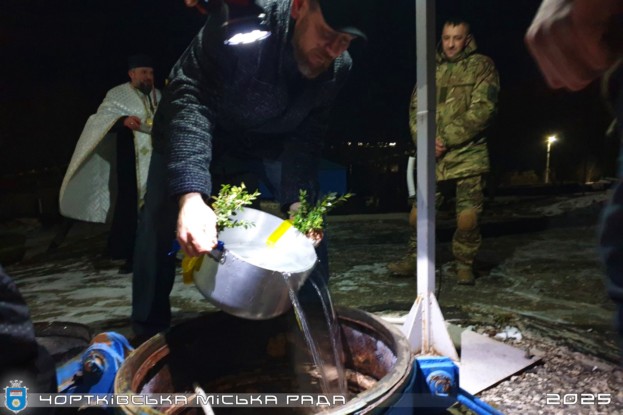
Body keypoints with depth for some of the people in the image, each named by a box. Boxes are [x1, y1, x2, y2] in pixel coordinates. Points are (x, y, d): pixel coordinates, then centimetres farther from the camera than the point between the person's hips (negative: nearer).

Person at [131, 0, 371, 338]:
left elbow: (304, 138, -14)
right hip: (192, 139, -3)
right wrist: (191, 195, -54)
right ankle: (149, 331, 10)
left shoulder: (338, 67, -20)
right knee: (160, 222, -13)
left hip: (267, 144, 3)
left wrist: (297, 202, -29)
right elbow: (190, 98, -41)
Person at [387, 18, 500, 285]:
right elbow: (416, 108, 9)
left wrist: (446, 139, -15)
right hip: (432, 157, 4)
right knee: (420, 212, 5)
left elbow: (482, 110, -10)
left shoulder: (482, 66, 2)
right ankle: (414, 260, 21)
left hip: (467, 155, -3)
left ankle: (465, 265, 16)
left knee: (467, 217, -3)